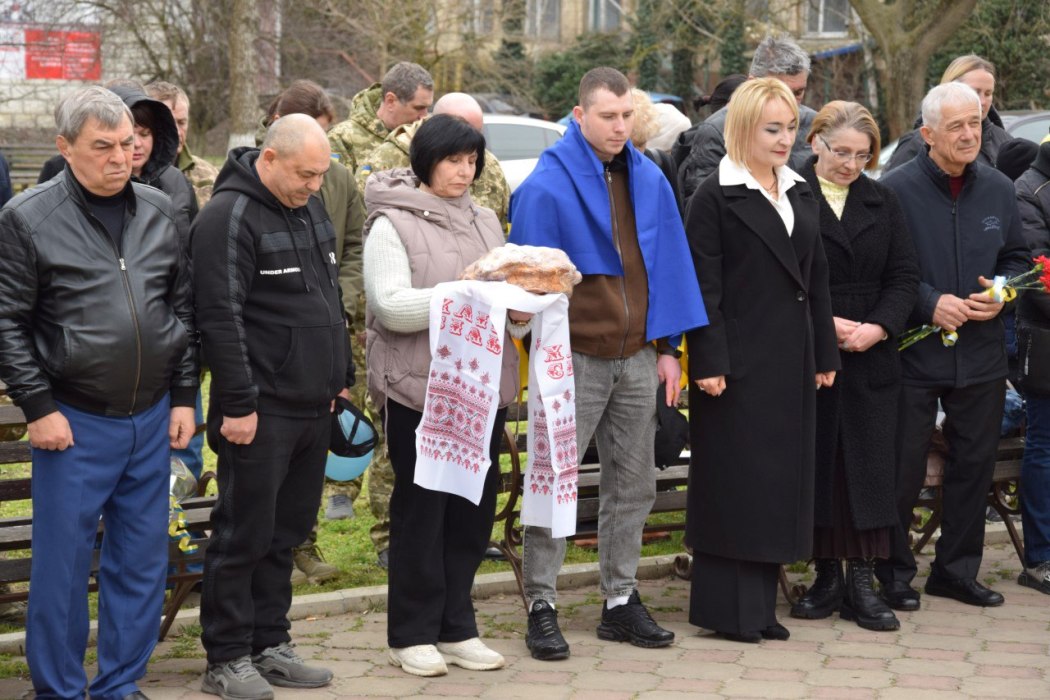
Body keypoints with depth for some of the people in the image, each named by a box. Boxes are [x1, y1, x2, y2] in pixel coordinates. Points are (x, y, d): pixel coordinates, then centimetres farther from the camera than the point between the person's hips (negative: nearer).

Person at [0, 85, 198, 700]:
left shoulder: (158, 211, 7)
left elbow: (183, 307, 13)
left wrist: (183, 396, 8)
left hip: (152, 419, 5)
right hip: (74, 422, -4)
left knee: (143, 560, 10)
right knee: (63, 562, 2)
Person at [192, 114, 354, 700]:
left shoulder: (310, 206, 13)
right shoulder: (231, 216, -13)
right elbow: (221, 317, -18)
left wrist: (341, 377, 20)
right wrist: (238, 403, -19)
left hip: (313, 408, 8)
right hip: (262, 411, -8)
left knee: (287, 532, 13)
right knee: (245, 535, -2)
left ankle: (269, 645, 22)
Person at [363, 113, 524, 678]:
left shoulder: (485, 222, 15)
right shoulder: (392, 224, -4)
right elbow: (391, 306, -14)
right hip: (419, 388, -6)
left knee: (474, 508, 8)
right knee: (420, 510, 1)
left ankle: (456, 628, 19)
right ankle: (412, 634, 11)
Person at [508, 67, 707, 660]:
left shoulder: (649, 181, 6)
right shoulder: (547, 186, -10)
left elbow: (670, 264, 11)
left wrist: (668, 347, 7)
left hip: (637, 356, 5)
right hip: (574, 356, -5)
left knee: (634, 485, 11)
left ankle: (622, 600, 22)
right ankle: (542, 607, 8)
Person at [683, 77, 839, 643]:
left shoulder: (801, 194, 14)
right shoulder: (715, 198, -7)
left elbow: (816, 279, 16)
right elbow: (704, 289, -11)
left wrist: (825, 354, 13)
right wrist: (709, 363, -16)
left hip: (790, 364, 7)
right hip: (739, 362, -7)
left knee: (781, 480, 9)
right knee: (732, 483, -2)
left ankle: (760, 605, 16)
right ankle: (726, 608, 4)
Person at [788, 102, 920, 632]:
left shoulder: (882, 202, 11)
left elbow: (904, 276, 8)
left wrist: (878, 328, -8)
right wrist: (826, 324, -14)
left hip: (872, 358, 3)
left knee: (867, 465, -1)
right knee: (817, 463, 1)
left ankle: (861, 582, 4)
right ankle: (826, 576, 12)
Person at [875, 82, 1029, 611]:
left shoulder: (998, 189, 7)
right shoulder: (896, 189, -9)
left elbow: (1017, 258, 16)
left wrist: (1001, 294, -3)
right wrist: (930, 303, -17)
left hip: (981, 354, 5)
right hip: (914, 354, -5)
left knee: (975, 463, 11)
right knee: (904, 468, 1)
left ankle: (957, 569, 24)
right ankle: (895, 573, 15)